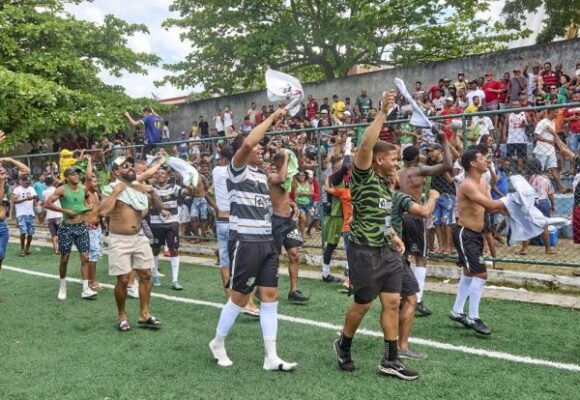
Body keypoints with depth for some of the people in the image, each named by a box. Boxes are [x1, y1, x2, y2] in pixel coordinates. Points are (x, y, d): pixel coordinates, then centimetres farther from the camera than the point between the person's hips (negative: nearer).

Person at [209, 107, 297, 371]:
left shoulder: (262, 175, 17)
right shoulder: (237, 169, -5)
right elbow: (247, 143, -25)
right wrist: (272, 118, -19)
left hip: (266, 242, 7)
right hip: (245, 242, -7)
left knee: (270, 295, 4)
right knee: (239, 297, 2)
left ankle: (271, 358, 9)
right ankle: (217, 343, 25)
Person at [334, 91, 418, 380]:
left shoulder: (386, 183, 13)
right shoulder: (363, 177, -11)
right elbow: (365, 145, -29)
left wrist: (393, 235, 12)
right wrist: (383, 112, -29)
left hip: (388, 251, 8)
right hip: (365, 252, -8)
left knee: (392, 303, 6)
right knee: (363, 305, 5)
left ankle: (390, 361, 16)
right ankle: (343, 345, 31)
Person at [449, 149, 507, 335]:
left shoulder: (484, 183, 9)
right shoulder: (468, 185, -22)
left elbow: (490, 208, 9)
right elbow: (490, 204, -29)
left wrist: (507, 206, -8)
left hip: (475, 233, 10)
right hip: (465, 234, -10)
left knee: (469, 274, 18)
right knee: (481, 274, -12)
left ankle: (457, 311, 31)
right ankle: (473, 318, -1)